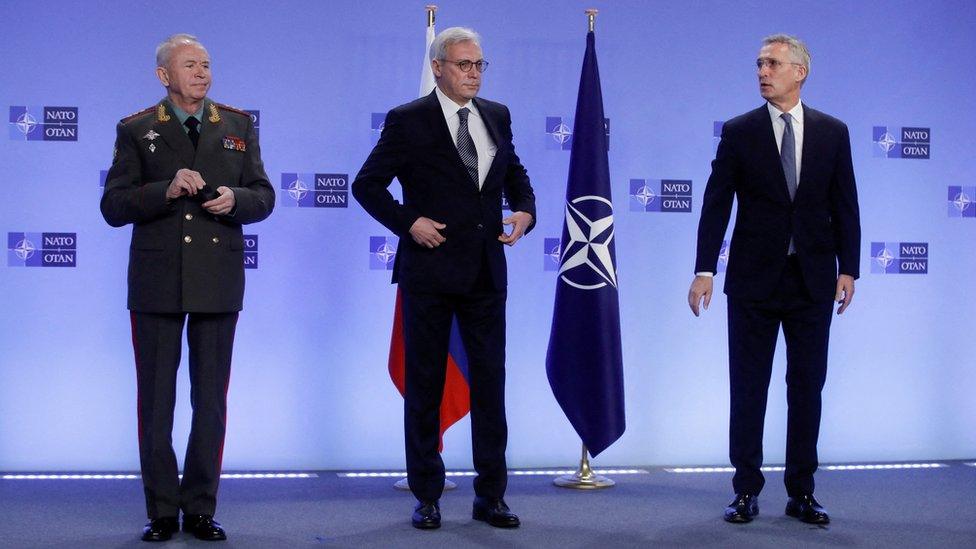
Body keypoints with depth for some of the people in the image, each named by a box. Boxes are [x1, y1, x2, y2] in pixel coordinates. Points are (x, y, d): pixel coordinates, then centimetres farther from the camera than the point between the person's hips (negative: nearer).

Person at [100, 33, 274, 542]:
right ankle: (162, 512, 13)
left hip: (218, 282, 2)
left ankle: (200, 508, 17)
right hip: (157, 281, -2)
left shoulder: (238, 126, 10)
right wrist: (167, 190, -19)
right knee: (156, 401, 4)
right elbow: (113, 207, -5)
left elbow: (263, 196, 8)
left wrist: (235, 199, -14)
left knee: (211, 401, 7)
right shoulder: (136, 131, 3)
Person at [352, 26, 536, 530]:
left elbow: (515, 174, 22)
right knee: (424, 385, 6)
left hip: (486, 271, 4)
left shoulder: (497, 116, 10)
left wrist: (525, 210, 2)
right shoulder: (408, 121, -4)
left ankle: (490, 496, 13)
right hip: (430, 271, -4)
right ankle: (426, 497, 15)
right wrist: (408, 222, -13)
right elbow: (367, 184, -2)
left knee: (490, 381, 5)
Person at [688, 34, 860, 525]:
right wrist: (704, 270, -8)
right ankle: (746, 491, 12)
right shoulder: (739, 132, 1)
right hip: (754, 279, -1)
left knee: (807, 387, 6)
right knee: (748, 388, 3)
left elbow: (845, 206, 7)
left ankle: (801, 493, 15)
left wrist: (848, 268, 0)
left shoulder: (832, 132, 6)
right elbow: (716, 204, -2)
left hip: (812, 280, 1)